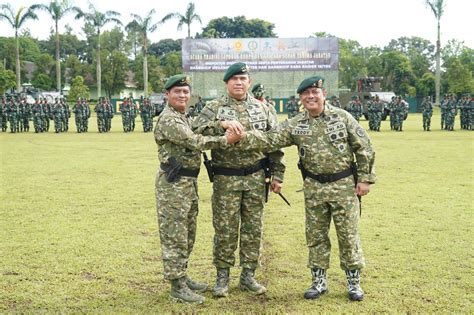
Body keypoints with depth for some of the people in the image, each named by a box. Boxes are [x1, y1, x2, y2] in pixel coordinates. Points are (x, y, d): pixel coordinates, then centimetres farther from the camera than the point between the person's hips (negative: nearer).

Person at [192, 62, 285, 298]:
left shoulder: (262, 108, 8)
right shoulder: (214, 108, 0)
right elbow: (197, 130, -15)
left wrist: (277, 175, 5)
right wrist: (223, 125, -26)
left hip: (256, 178, 3)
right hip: (226, 179, -2)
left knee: (253, 228, 9)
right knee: (225, 229, 3)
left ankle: (248, 275, 22)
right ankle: (222, 276, 18)